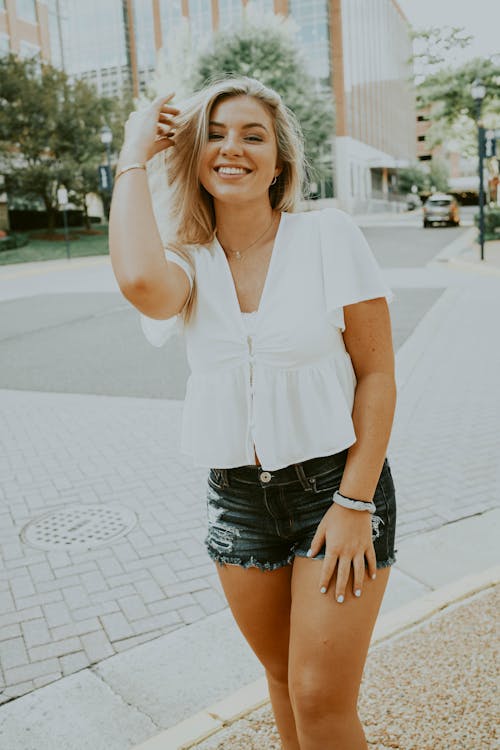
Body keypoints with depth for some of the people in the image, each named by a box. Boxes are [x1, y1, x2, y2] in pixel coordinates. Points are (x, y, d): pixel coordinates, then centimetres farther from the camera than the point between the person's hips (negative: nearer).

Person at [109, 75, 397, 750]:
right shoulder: (187, 261, -2)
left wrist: (355, 503, -12)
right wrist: (134, 157, -14)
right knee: (283, 677, 20)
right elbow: (141, 282, -29)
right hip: (238, 495, 3)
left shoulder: (329, 235, -8)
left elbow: (377, 373, -8)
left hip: (334, 484, -3)